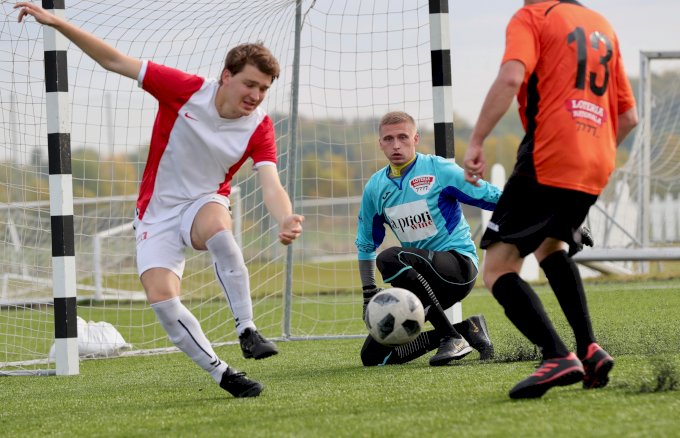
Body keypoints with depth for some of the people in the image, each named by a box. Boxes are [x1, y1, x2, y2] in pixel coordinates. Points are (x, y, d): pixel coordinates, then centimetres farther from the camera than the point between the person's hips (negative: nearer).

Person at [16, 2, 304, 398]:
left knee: (217, 222, -38)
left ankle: (247, 330, -31)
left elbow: (272, 185, -24)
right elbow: (116, 62, -13)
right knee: (161, 297, -21)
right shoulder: (187, 91, -17)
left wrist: (286, 220, -48)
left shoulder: (260, 128, -12)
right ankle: (222, 374, -7)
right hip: (158, 214, 0)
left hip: (204, 204, 0)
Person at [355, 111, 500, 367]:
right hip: (422, 281, 6)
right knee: (372, 355, -6)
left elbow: (495, 198, -6)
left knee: (390, 259, -35)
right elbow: (366, 245, 20)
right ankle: (466, 330, 2)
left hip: (460, 262, -6)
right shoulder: (375, 188, 7)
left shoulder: (439, 170, -8)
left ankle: (452, 337, -27)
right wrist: (369, 295, 15)